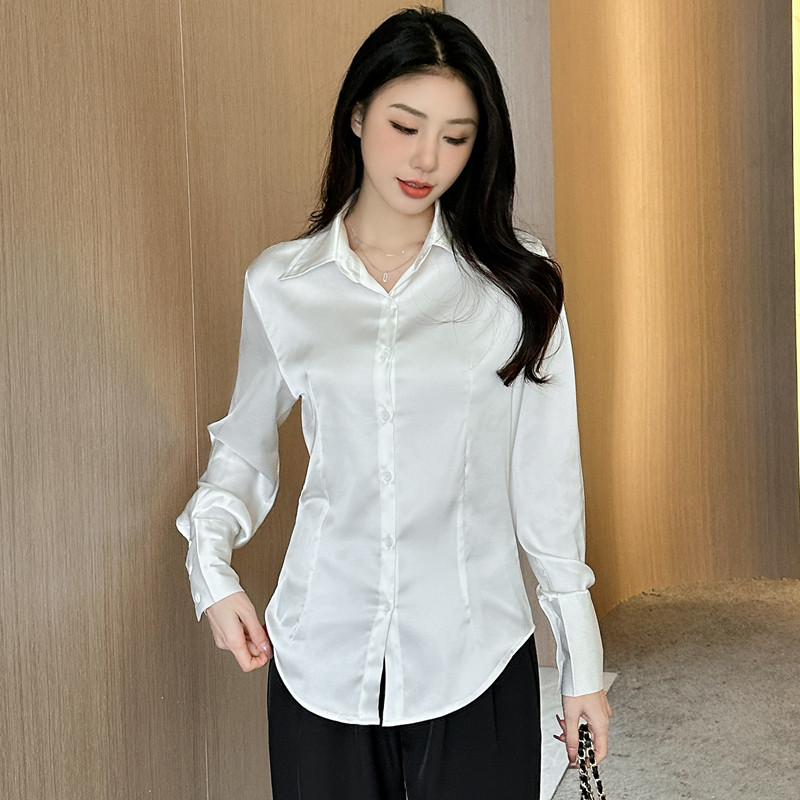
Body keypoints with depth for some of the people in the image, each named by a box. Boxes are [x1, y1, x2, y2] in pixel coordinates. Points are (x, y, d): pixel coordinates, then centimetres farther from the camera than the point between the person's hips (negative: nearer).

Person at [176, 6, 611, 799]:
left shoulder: (516, 280, 0)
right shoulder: (279, 284, 2)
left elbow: (547, 480, 2)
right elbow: (241, 447, 15)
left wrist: (582, 660, 3)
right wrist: (212, 567, -2)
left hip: (476, 660, -1)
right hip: (322, 658, 1)